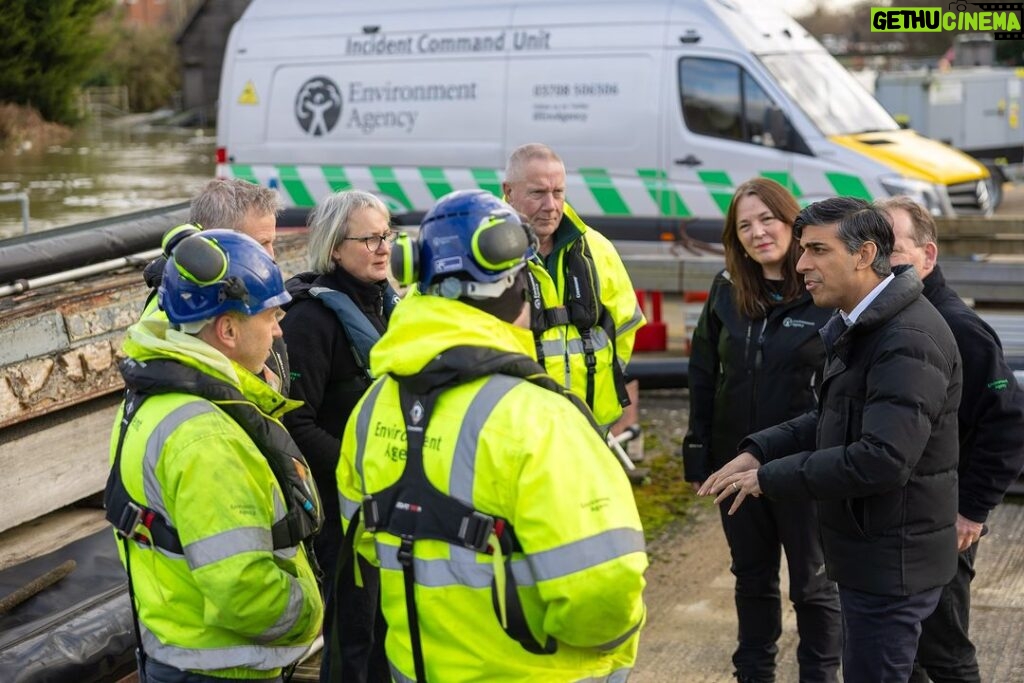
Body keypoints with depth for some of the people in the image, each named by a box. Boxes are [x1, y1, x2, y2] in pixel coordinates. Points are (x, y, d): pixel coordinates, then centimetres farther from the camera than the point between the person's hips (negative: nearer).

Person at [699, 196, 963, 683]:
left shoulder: (910, 341, -24)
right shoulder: (856, 327, 10)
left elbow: (883, 459, -31)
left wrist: (769, 478, -23)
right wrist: (756, 453, 1)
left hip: (892, 561, -10)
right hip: (868, 551, 10)